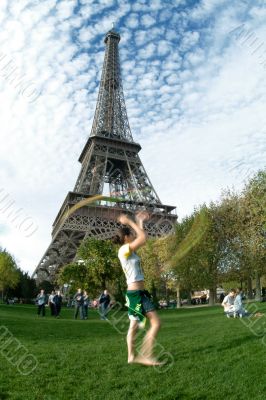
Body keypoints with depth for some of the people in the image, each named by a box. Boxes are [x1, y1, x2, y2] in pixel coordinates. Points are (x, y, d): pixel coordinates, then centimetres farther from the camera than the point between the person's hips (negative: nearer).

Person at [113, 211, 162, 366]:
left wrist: (140, 221, 22)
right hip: (136, 292, -10)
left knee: (134, 326, 13)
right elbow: (143, 238, -23)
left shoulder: (130, 251, 11)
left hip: (138, 292, 10)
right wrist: (130, 222, -14)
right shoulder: (124, 250, -15)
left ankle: (131, 356, 22)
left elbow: (142, 239, 24)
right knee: (156, 322, -7)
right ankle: (145, 356, -4)